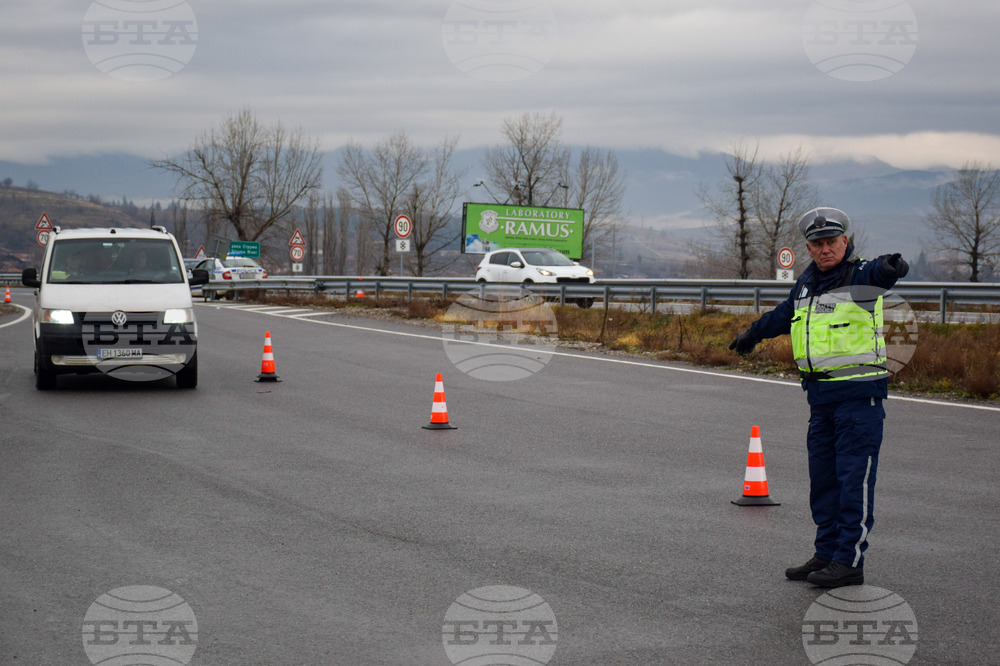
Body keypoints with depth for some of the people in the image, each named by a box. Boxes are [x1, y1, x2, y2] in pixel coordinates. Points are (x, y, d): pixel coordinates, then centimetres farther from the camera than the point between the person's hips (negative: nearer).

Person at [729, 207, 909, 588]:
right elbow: (784, 315, 34)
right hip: (821, 395, 8)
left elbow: (876, 274, -33)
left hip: (859, 393, -8)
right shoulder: (807, 282, 14)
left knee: (854, 478, -6)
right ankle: (826, 554, 20)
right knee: (823, 477, 11)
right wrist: (753, 334, 50)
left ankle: (849, 561, -4)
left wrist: (890, 268, -58)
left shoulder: (859, 276, -8)